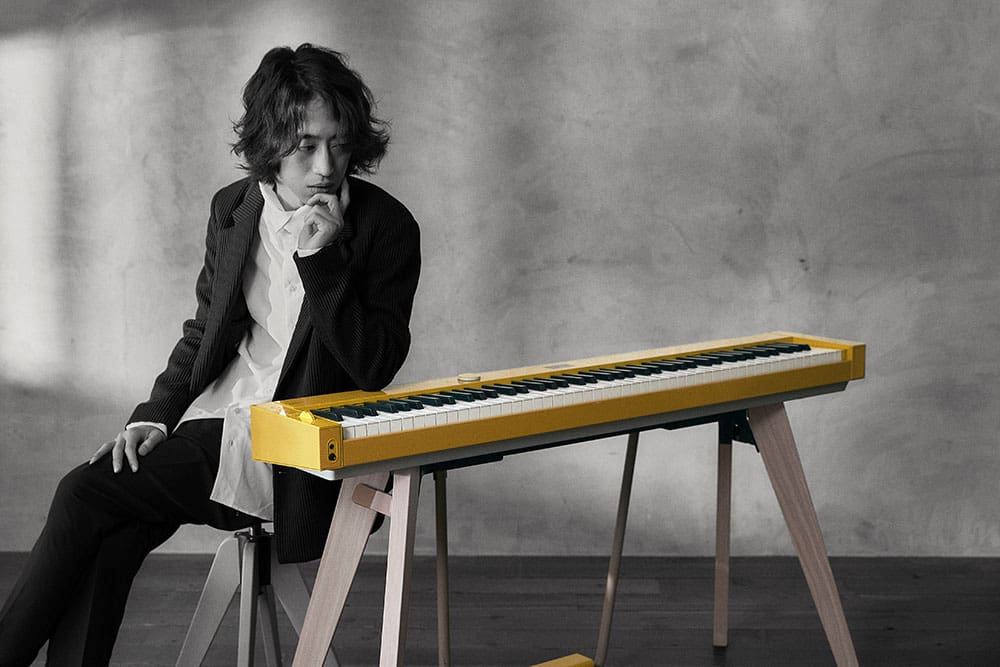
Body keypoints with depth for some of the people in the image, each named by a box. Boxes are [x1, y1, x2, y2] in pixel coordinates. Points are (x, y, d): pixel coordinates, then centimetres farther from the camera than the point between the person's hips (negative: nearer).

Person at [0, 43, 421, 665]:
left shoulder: (388, 227, -7)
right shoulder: (233, 208, 8)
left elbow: (375, 368, -12)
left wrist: (321, 259, -21)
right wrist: (157, 415, 4)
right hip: (215, 423, 5)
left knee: (85, 496, -18)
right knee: (107, 542, -21)